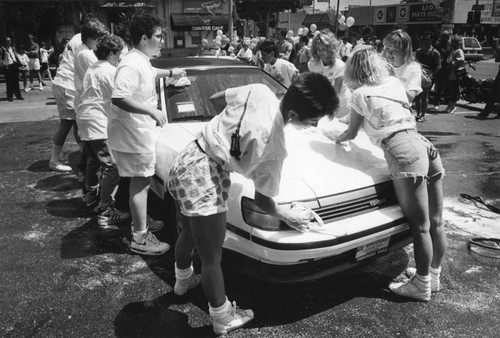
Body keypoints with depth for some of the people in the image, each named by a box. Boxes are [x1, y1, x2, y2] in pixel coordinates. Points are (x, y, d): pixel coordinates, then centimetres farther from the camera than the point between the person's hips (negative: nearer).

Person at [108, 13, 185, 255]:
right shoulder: (132, 65, -21)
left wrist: (170, 73, 41)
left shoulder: (142, 61, 11)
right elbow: (118, 98, -32)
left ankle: (140, 225, 35)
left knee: (141, 183, 19)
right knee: (140, 184, -4)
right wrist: (152, 111, -32)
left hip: (140, 133, 10)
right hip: (133, 135, -10)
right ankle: (140, 239, 6)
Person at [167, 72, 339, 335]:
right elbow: (261, 200, -7)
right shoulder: (274, 146, -20)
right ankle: (223, 319, 32)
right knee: (212, 260, 10)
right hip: (204, 181, -9)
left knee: (189, 234, 32)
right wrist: (284, 214, 11)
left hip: (184, 163, 9)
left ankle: (183, 280, 59)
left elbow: (215, 99, 11)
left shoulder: (258, 90, -5)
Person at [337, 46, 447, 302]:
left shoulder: (361, 94, 5)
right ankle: (433, 275, 30)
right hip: (426, 146, 8)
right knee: (435, 222, 14)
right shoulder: (394, 83, 22)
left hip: (405, 154, -7)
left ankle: (421, 286, 12)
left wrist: (338, 138, 35)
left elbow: (351, 133, 15)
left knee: (420, 226, 0)